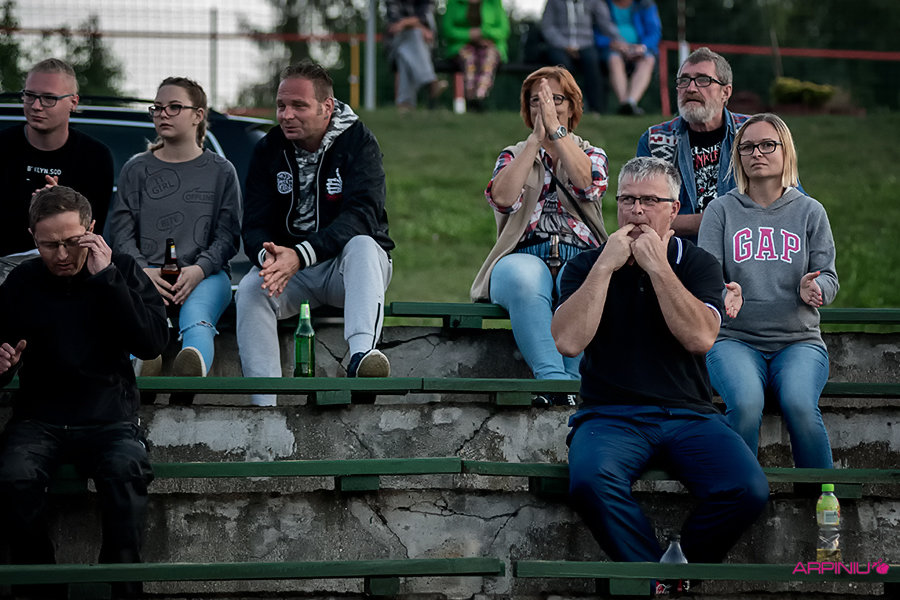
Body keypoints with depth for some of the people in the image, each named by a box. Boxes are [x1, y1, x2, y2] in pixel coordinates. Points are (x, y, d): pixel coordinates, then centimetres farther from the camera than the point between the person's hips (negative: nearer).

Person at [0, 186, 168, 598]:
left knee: (125, 472, -35)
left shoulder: (122, 272, 4)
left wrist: (106, 278, -16)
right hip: (39, 420, 1)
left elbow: (152, 344, -11)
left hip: (109, 419, -1)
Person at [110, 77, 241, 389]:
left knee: (197, 317, -38)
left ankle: (194, 366, -73)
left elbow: (228, 235, 8)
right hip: (146, 273, 1)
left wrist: (199, 269, -14)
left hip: (205, 273, -1)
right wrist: (143, 271, -12)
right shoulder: (136, 170, 18)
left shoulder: (220, 171, 15)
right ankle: (144, 366, -72)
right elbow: (122, 231, 10)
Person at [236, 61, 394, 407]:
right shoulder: (269, 151, 2)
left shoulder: (357, 143, -9)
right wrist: (269, 257, -28)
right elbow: (254, 226, -2)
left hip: (345, 263, -3)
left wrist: (300, 255, -37)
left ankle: (361, 355, -60)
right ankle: (265, 405, -34)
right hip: (289, 264, 3)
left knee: (361, 245, -36)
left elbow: (360, 217, -24)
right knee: (250, 290, -27)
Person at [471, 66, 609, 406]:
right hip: (525, 259, 0)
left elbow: (587, 184, -6)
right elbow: (503, 197, -4)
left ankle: (573, 380, -40)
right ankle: (552, 379, -47)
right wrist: (536, 138, -4)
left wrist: (556, 129, -7)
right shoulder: (513, 156, 21)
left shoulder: (592, 155, 21)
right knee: (525, 278, -38)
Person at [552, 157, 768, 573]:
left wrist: (658, 267, -9)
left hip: (689, 415, 1)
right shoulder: (587, 266, 11)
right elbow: (569, 342, -6)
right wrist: (606, 265, -7)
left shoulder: (697, 265, 10)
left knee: (748, 490, -28)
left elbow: (700, 338, -9)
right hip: (610, 414, -1)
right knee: (590, 482, -36)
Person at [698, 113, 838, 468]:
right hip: (735, 339, 0)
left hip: (798, 341, 0)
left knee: (800, 405, -31)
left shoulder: (810, 212, 12)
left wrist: (814, 288, -18)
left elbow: (829, 278, 7)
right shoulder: (722, 211, 10)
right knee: (745, 404, -32)